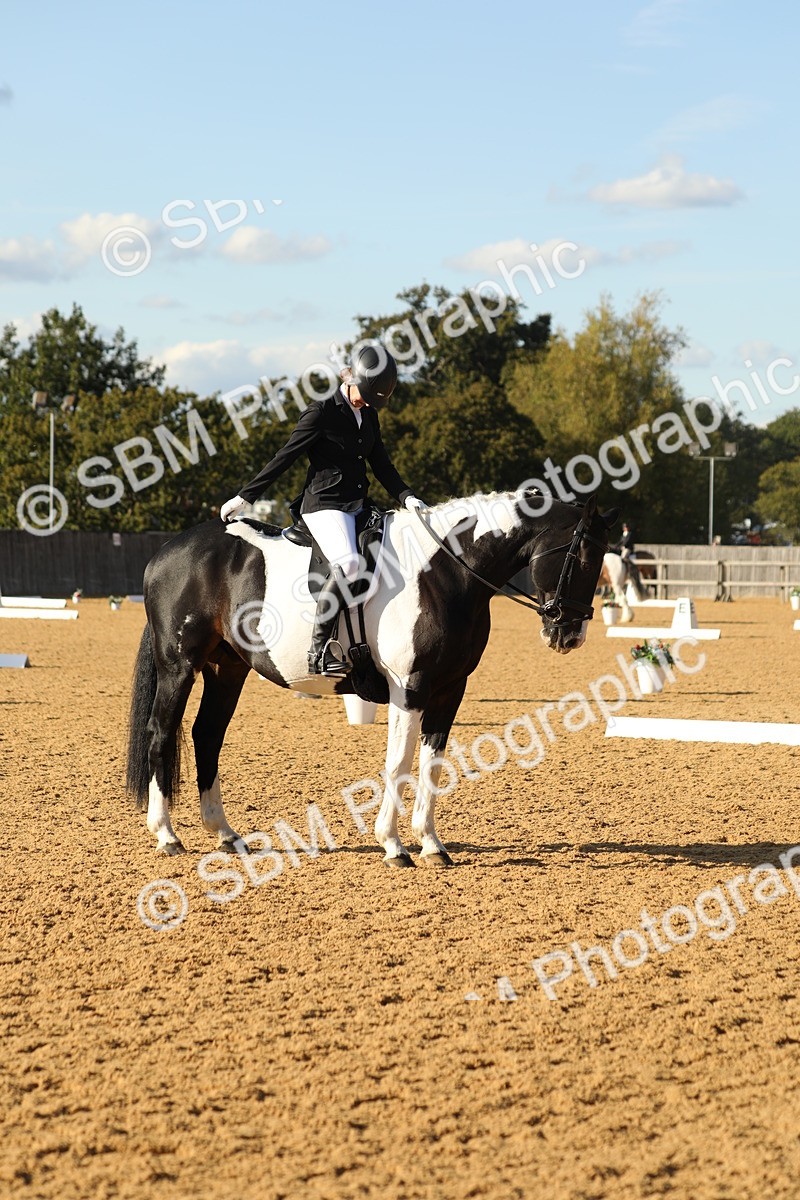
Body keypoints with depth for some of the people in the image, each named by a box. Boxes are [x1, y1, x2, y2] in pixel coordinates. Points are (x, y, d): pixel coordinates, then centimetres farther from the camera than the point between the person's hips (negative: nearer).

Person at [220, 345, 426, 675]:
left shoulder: (369, 415, 13)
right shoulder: (322, 411, -9)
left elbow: (381, 463, 19)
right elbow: (285, 458, -7)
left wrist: (406, 497, 4)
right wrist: (244, 497, -6)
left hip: (358, 505, 9)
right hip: (324, 504, -9)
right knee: (348, 564, -31)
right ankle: (317, 655, -32)